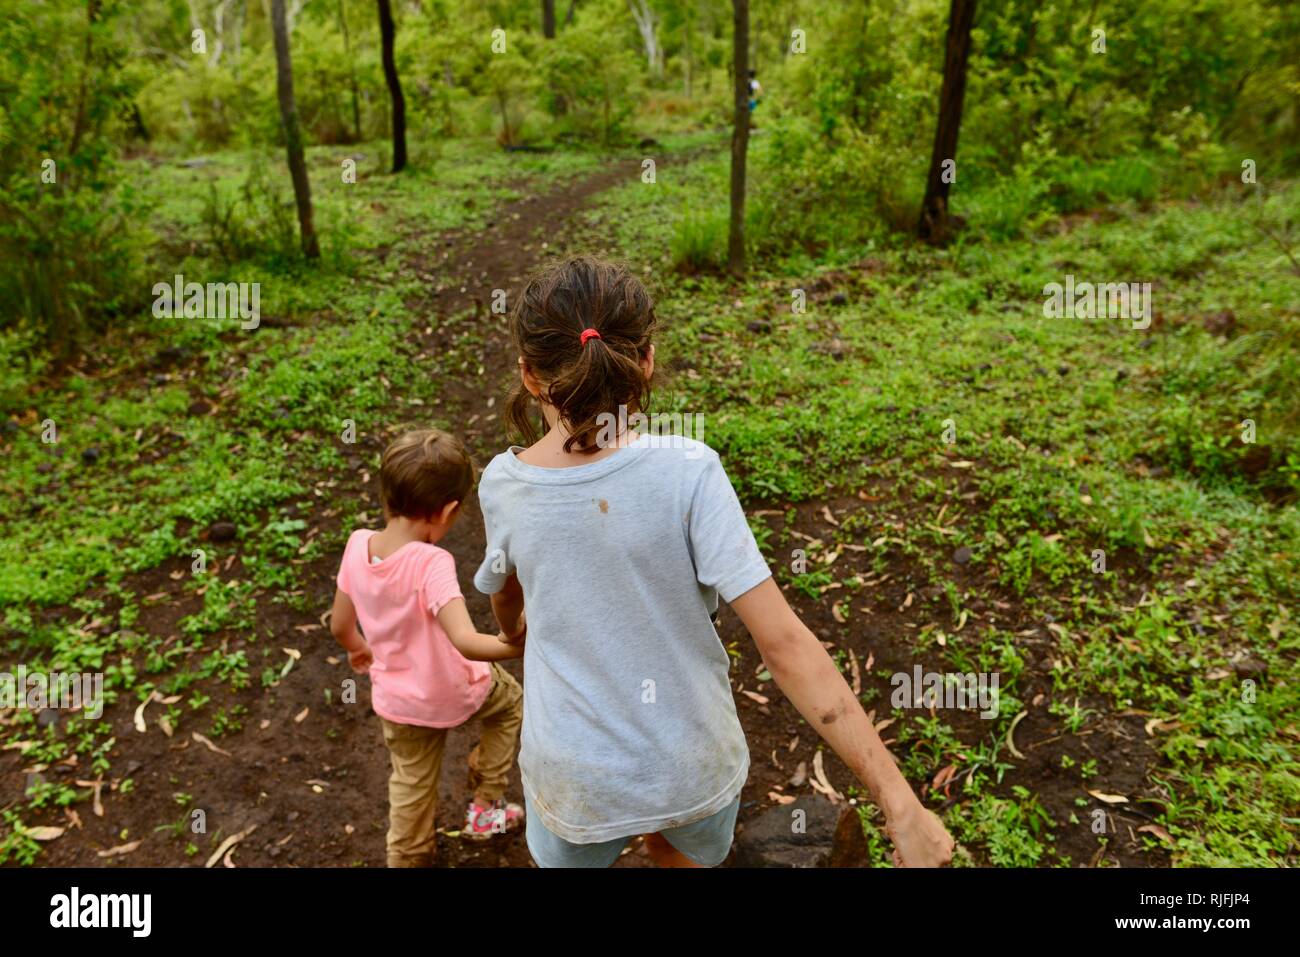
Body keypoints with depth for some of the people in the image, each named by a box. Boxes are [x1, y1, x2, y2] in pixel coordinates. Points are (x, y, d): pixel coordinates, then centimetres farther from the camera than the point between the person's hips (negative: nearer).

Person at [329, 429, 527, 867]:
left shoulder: (358, 545, -16)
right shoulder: (431, 563, -35)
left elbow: (339, 625, -1)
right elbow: (465, 641, -44)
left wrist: (360, 649, 18)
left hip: (394, 700, 5)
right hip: (453, 693, -5)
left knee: (411, 782, 29)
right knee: (510, 700, 28)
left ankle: (407, 858, 51)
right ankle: (485, 807, 37)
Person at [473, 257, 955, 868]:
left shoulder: (503, 485, -14)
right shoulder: (686, 472, -22)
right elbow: (784, 644, -25)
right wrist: (900, 805, -19)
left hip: (575, 782, 1)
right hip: (693, 768, 0)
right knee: (684, 855, 31)